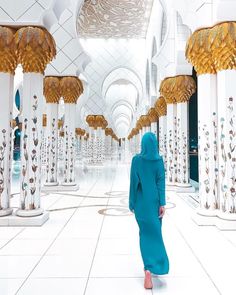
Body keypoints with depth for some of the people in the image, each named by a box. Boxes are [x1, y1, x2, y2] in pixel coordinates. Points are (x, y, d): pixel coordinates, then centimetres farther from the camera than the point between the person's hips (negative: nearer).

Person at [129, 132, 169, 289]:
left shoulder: (136, 159, -7)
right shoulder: (159, 160, -5)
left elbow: (133, 182, -6)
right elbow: (161, 183, -10)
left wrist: (132, 202, 2)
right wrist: (162, 204, -10)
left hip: (141, 201, -1)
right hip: (155, 200, 1)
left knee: (146, 233, 3)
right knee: (155, 232, 18)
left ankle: (149, 269, -12)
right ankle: (154, 264, 32)